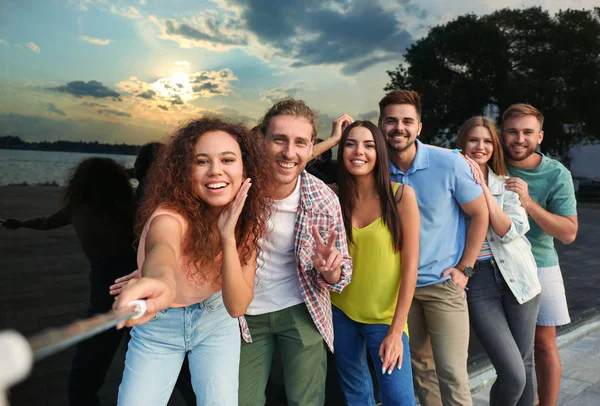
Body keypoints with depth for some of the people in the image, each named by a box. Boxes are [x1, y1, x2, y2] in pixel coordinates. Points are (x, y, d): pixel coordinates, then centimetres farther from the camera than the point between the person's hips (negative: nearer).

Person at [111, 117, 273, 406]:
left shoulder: (248, 219, -17)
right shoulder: (171, 213, -30)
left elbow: (237, 306, -23)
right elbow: (164, 248, -55)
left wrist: (228, 235, -36)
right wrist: (160, 281, -79)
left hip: (216, 320, 3)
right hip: (158, 326, -2)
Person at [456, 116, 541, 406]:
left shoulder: (506, 184, 6)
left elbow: (509, 231, -9)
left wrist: (483, 188, -13)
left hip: (516, 276, 3)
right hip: (476, 281, -3)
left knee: (525, 364, 12)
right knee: (512, 374, -7)